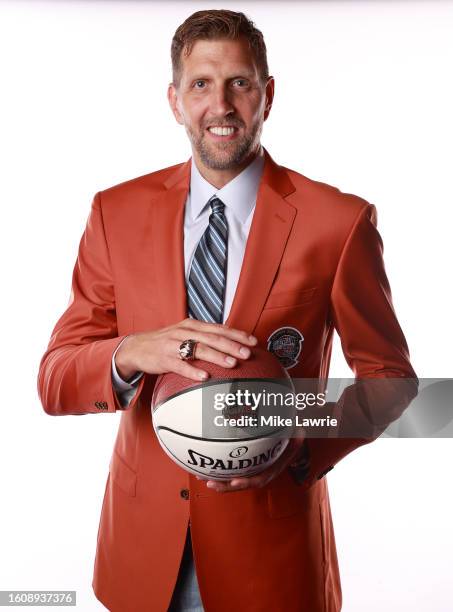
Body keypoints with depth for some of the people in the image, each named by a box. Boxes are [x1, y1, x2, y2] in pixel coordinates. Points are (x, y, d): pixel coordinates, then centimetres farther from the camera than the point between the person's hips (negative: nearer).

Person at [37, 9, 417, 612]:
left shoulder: (340, 221, -11)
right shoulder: (116, 212, -4)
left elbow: (388, 375, -1)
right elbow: (54, 380, -5)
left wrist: (306, 445, -19)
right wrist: (132, 353, -26)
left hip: (270, 546, -2)